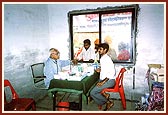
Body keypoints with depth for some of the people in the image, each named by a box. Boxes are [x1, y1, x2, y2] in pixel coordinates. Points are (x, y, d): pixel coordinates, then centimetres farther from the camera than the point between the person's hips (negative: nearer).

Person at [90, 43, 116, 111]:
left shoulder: (107, 59, -17)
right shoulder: (102, 58, 11)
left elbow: (112, 72, -21)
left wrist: (103, 82, -22)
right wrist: (100, 69, 7)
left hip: (109, 80, -9)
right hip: (103, 79, 9)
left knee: (92, 92, -16)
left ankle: (108, 102, 1)